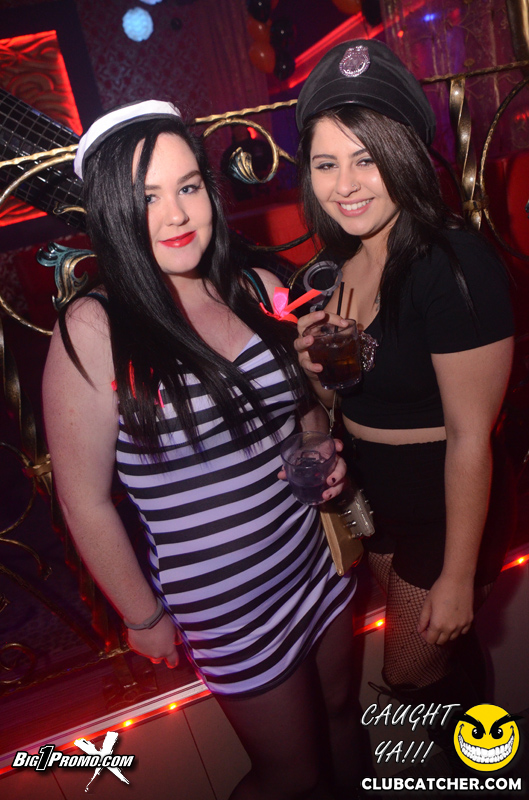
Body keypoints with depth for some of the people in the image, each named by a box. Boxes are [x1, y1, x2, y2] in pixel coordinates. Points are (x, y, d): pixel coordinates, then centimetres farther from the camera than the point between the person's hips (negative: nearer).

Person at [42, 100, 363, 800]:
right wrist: (144, 616, -5)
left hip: (319, 560, 5)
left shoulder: (259, 290, -3)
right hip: (227, 604, -5)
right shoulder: (93, 331, -18)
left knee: (343, 716, 26)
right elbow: (86, 499, -12)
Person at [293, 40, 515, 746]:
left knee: (411, 673, 14)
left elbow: (471, 435, -23)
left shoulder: (452, 264, -26)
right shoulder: (346, 260, -1)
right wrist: (317, 367, -11)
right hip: (374, 495, 7)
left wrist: (459, 575, -17)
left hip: (446, 504, -7)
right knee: (443, 652, 27)